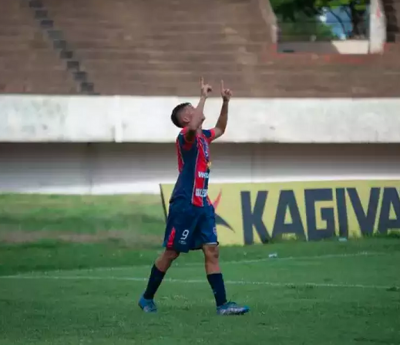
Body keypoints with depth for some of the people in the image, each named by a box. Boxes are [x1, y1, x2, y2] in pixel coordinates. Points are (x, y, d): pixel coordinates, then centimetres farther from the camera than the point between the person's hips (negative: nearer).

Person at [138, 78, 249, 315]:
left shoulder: (203, 137, 14)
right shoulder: (186, 137, -11)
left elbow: (220, 129, 35)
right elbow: (193, 126, -36)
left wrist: (225, 103, 24)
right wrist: (204, 97, -28)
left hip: (202, 204, 8)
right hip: (184, 205, -8)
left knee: (212, 251, -1)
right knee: (171, 252, 1)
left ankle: (222, 304, -5)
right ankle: (147, 298, 15)